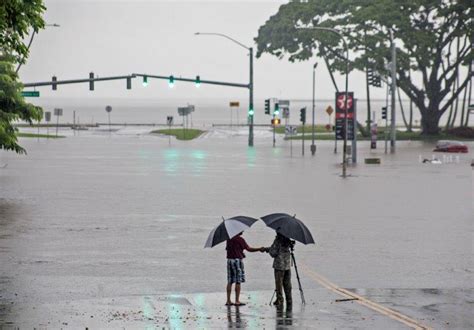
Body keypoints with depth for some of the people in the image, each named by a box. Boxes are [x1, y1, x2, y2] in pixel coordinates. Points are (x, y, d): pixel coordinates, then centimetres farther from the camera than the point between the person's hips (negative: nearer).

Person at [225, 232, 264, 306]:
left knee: (230, 281, 8)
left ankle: (228, 301, 9)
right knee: (238, 282, -2)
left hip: (229, 260, 7)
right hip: (237, 260, -7)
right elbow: (248, 249, -10)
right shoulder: (240, 239, -11)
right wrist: (259, 249, -1)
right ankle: (237, 301, -3)